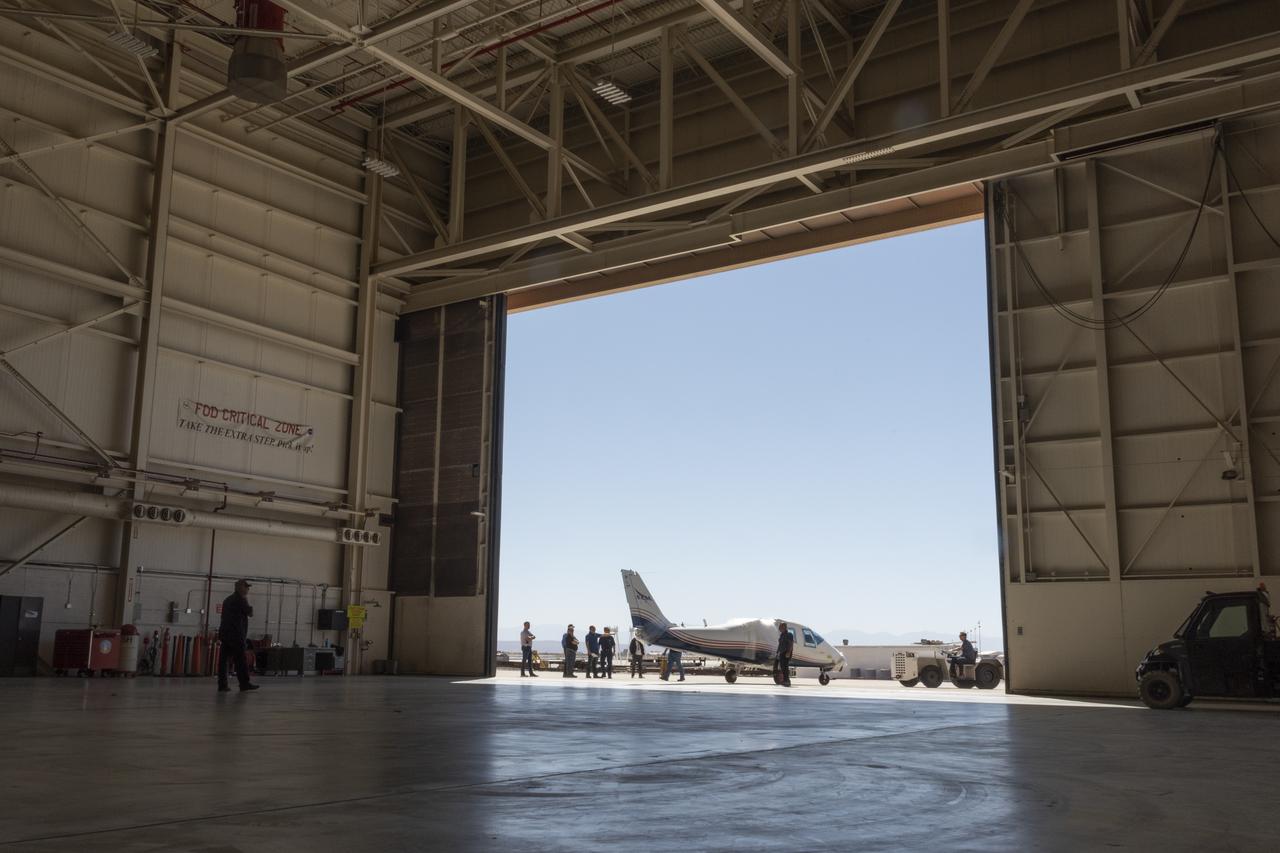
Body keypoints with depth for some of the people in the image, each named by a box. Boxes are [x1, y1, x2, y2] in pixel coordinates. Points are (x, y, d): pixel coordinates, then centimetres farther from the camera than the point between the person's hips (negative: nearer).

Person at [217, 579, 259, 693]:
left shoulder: (227, 599, 20)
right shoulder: (240, 599, -8)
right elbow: (250, 613, -2)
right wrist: (247, 601, 7)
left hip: (224, 633, 8)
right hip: (236, 635, -8)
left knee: (224, 659, 4)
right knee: (241, 660, -4)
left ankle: (222, 685, 2)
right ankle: (244, 684, -3)